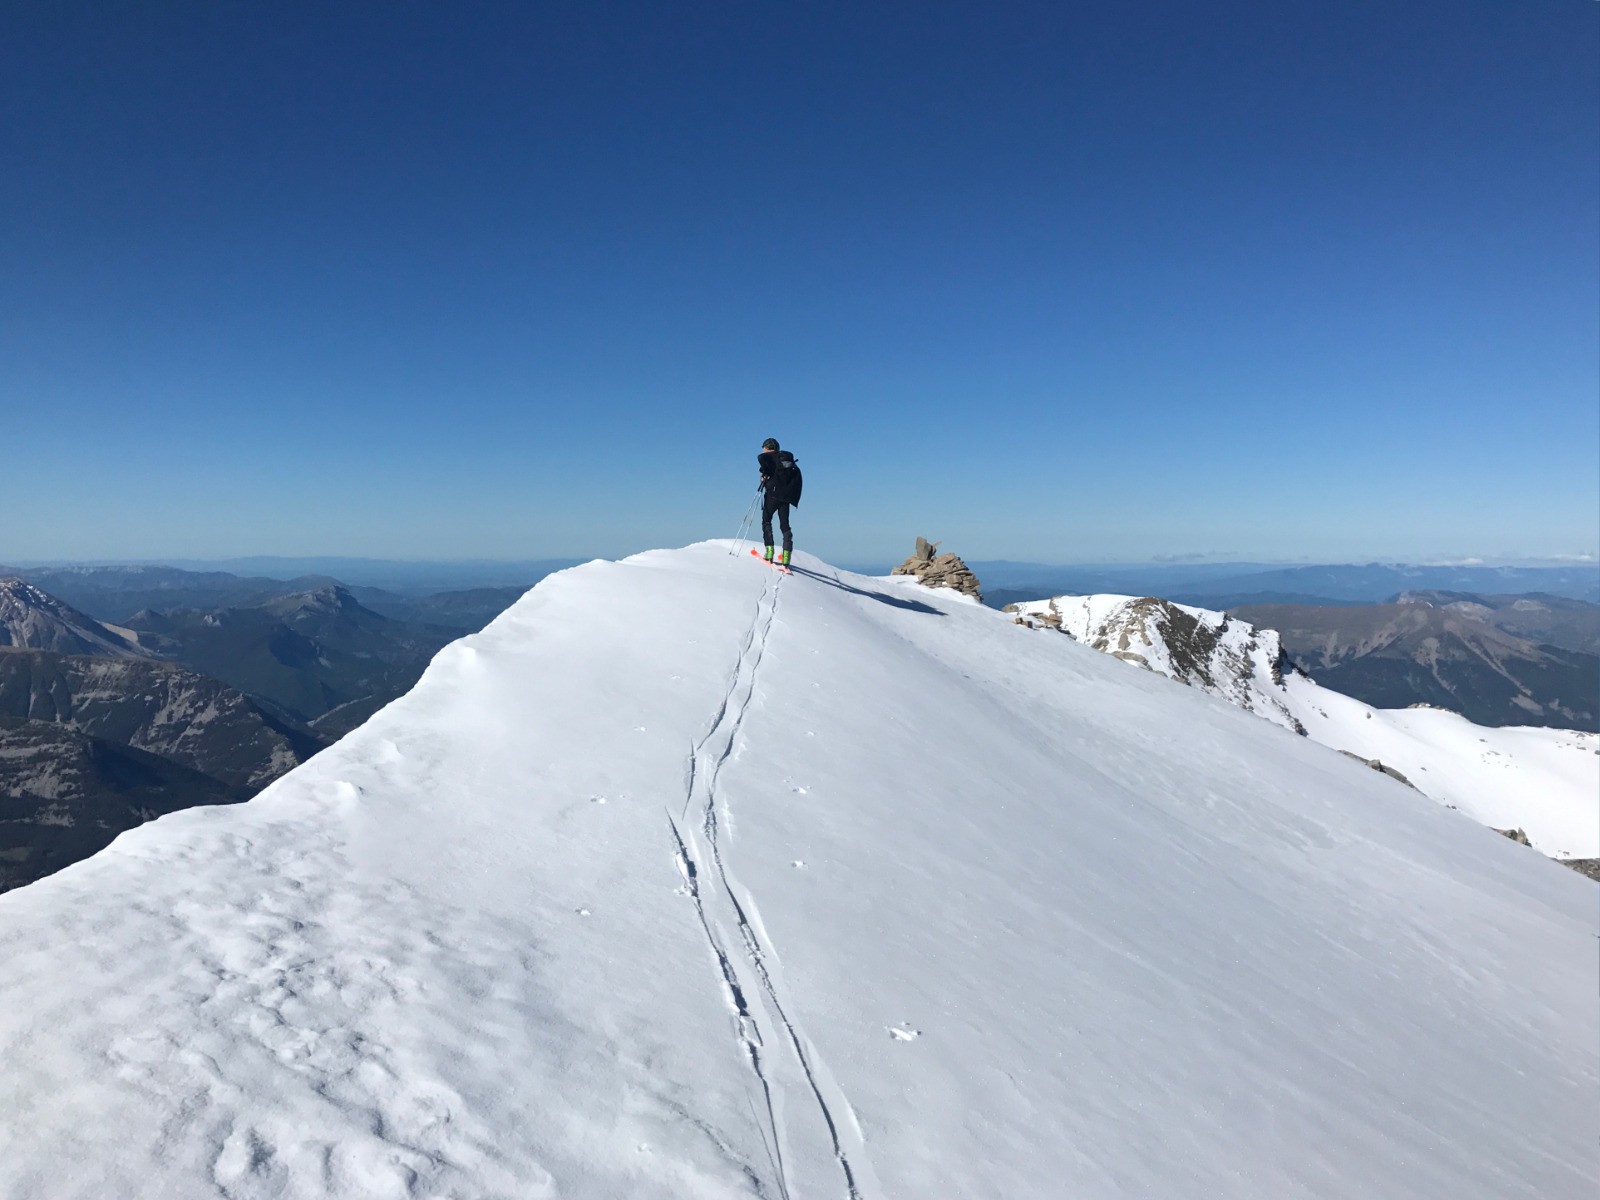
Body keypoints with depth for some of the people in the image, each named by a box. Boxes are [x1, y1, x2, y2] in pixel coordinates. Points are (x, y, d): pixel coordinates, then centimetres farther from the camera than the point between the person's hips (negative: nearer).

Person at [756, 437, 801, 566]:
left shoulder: (771, 456, 1)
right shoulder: (788, 458, 19)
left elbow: (761, 458, -22)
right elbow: (797, 475, 18)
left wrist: (765, 473, -8)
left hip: (773, 494, -5)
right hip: (787, 496, 5)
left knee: (766, 520, 9)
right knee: (785, 524, 9)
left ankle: (769, 551, -6)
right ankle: (786, 556, -4)